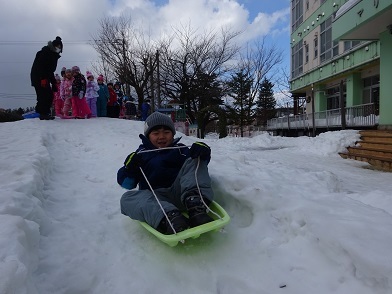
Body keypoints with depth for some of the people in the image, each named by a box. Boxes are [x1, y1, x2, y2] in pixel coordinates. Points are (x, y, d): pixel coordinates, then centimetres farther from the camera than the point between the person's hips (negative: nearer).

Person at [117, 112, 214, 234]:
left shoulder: (181, 149, 19)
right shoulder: (142, 153, 20)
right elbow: (126, 183, 13)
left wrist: (203, 151, -21)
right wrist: (129, 168, -10)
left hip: (180, 193, 0)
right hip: (155, 197, 0)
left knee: (195, 160, -12)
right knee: (127, 198, -25)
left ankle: (196, 205, -38)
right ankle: (169, 216, -50)